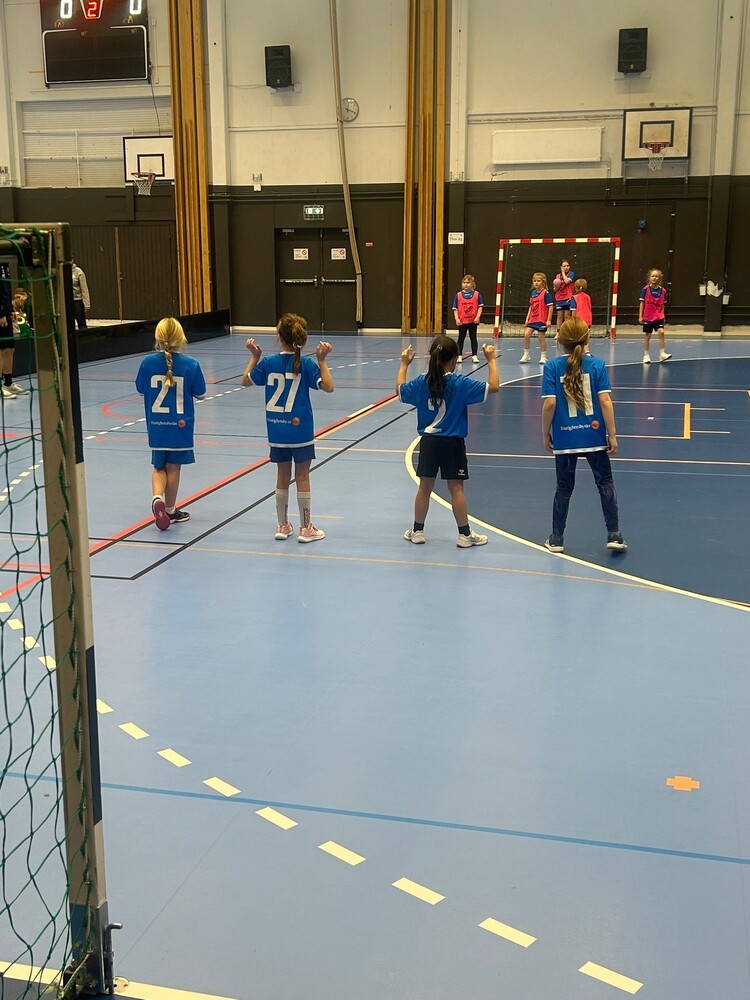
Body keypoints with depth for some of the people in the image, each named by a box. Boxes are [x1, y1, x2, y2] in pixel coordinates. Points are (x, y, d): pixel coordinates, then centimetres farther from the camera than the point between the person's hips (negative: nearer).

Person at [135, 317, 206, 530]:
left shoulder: (148, 363, -7)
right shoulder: (190, 365, -11)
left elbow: (141, 390, 6)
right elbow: (200, 394, -1)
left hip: (156, 424, 2)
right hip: (181, 425, -1)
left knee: (159, 467, 16)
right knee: (173, 467, 10)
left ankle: (157, 497, -10)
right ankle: (170, 510, 20)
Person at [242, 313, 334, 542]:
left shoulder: (268, 362, -3)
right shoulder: (306, 364, -11)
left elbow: (245, 380, 9)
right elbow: (328, 386, -16)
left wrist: (255, 357, 16)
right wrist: (322, 360, -10)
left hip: (277, 431, 3)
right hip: (300, 430, -3)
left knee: (282, 476, 13)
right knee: (302, 477, 5)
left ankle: (282, 526, 21)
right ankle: (305, 528, 11)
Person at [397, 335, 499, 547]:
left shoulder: (421, 383, -3)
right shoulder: (460, 384, -14)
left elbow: (399, 389, 15)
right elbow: (493, 386, -13)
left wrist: (404, 364, 25)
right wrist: (491, 360, -3)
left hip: (428, 441, 3)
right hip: (452, 443, -3)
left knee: (425, 487, 11)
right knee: (456, 488, 3)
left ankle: (417, 531, 19)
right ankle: (465, 534, 10)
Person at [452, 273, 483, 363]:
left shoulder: (477, 294, -2)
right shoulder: (458, 295, -1)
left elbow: (480, 307, -2)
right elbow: (455, 309, 0)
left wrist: (478, 317, -14)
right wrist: (457, 319, -10)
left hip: (473, 321, -1)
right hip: (462, 321, 1)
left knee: (473, 338, 7)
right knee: (461, 338, 10)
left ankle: (474, 356, 12)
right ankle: (459, 355, 19)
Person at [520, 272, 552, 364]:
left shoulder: (546, 293, -10)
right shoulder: (533, 293, 10)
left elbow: (550, 307, -10)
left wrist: (549, 320, -13)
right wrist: (527, 319, 12)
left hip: (541, 319, -6)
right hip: (532, 318, 6)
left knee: (541, 337, 0)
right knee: (526, 334, -2)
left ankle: (543, 357, 13)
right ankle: (526, 355, 10)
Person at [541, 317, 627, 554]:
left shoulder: (552, 367, -6)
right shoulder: (597, 365, -4)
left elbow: (549, 403, -12)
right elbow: (605, 401, -8)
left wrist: (545, 433, 0)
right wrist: (612, 435, -3)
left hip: (564, 438, 0)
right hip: (594, 436, 0)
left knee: (564, 488, 12)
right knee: (605, 483, 13)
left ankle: (556, 539, 19)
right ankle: (614, 535, 12)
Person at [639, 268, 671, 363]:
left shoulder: (663, 290, 1)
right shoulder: (645, 289, -6)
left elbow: (662, 305, 8)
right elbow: (642, 303, -3)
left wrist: (663, 316, 7)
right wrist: (640, 316, -6)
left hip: (658, 317, 1)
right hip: (647, 317, -1)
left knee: (661, 332, -15)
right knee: (647, 336, 6)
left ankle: (662, 354, -10)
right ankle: (646, 356, 18)